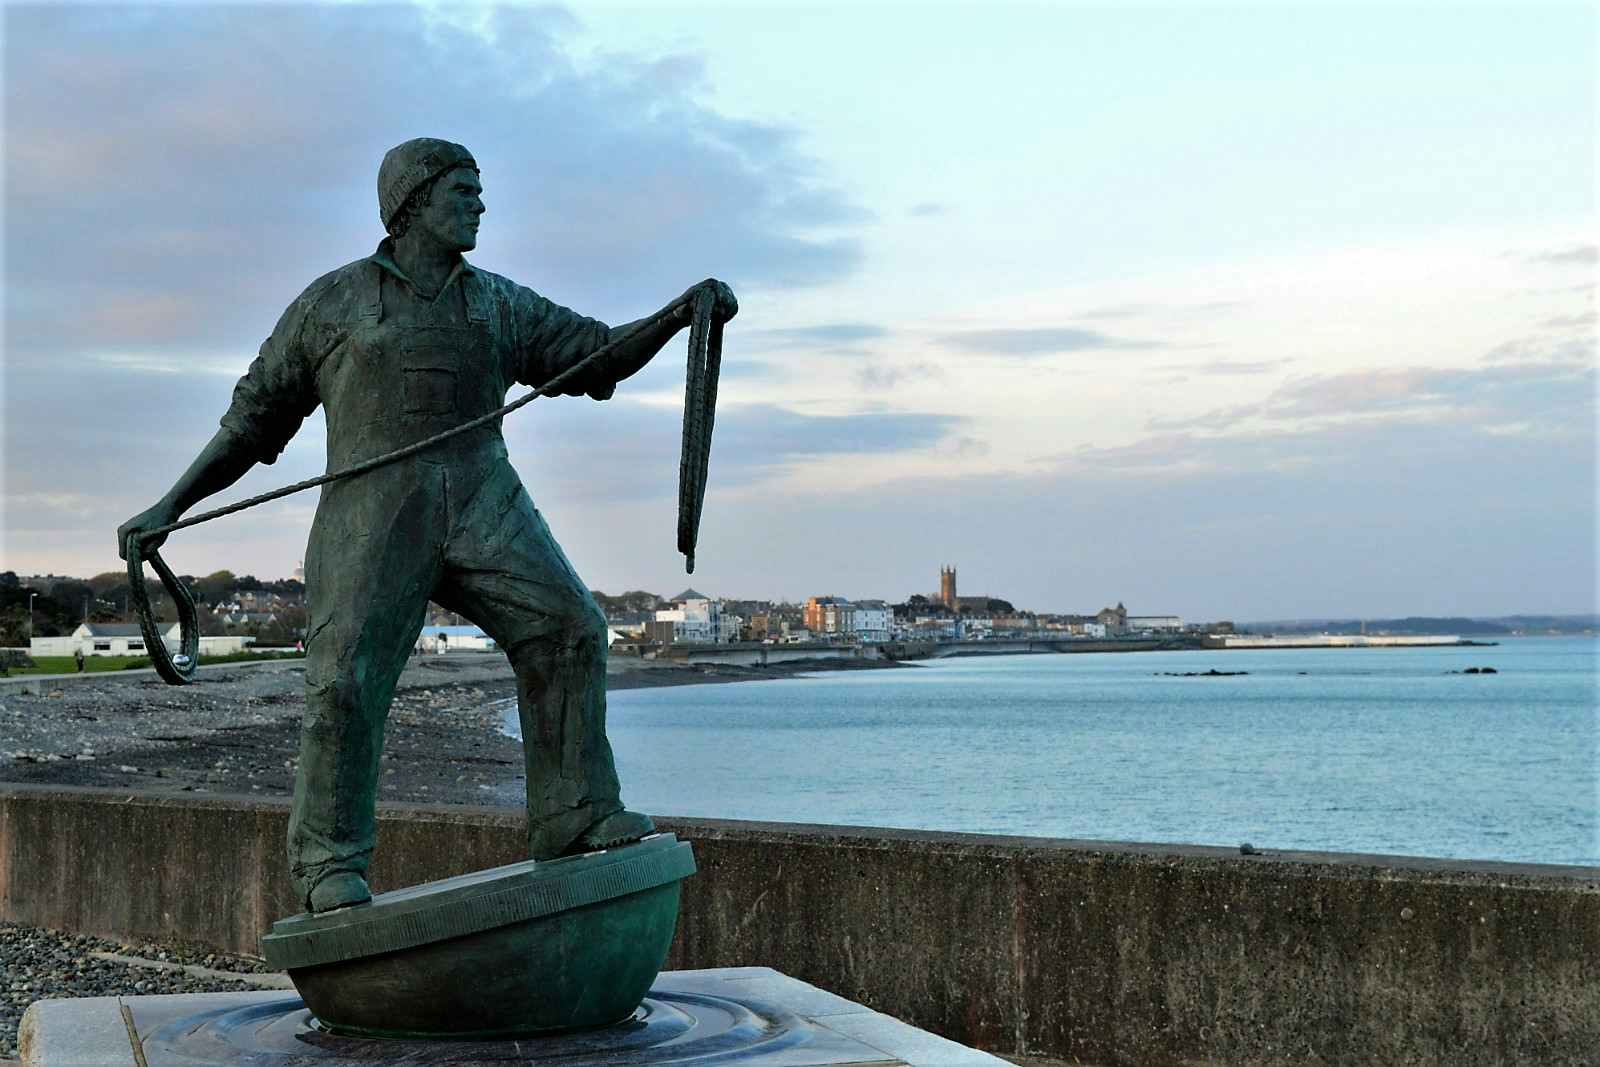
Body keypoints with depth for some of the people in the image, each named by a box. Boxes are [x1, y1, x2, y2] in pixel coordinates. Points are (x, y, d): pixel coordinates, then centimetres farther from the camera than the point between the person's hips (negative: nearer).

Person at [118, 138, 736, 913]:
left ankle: (575, 819, -8)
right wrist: (167, 509, 5)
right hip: (373, 516, -3)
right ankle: (329, 863, 1)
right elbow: (254, 417, 11)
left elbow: (601, 356, 12)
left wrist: (680, 311, -6)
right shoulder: (332, 304, 8)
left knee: (565, 629, -14)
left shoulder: (498, 306, 16)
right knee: (346, 682, -14)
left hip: (481, 506, 3)